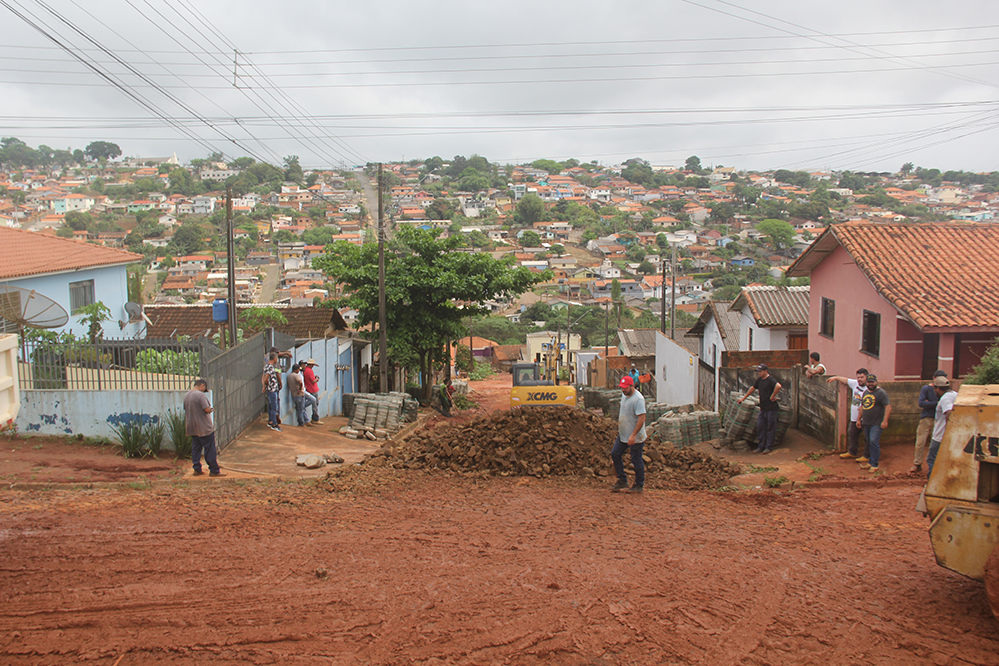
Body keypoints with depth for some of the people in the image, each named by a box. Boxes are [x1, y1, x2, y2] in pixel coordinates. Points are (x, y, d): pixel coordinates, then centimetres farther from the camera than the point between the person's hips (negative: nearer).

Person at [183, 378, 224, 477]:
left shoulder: (186, 395, 8)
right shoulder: (200, 395, -18)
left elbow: (186, 409, 16)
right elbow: (207, 409, -22)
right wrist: (211, 409, 0)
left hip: (192, 427, 8)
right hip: (204, 428, -8)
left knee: (195, 449, 14)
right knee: (210, 449, 0)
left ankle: (197, 469, 17)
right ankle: (214, 470, 4)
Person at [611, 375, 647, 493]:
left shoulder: (638, 399, -22)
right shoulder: (624, 395, 7)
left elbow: (642, 418, -25)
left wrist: (633, 435, -27)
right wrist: (620, 424, 21)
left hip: (636, 437, -9)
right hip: (623, 435, 9)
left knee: (636, 461, 3)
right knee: (615, 454, 10)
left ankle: (639, 485, 18)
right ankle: (622, 481, 21)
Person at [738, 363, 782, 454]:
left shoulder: (770, 379, -15)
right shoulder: (759, 380, 12)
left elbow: (778, 386, -34)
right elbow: (752, 388, 26)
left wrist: (772, 396, -24)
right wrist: (743, 398, 31)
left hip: (771, 408, -9)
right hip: (763, 408, 9)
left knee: (770, 427, 1)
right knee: (760, 426, 10)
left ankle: (769, 447, 9)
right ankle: (761, 446, 18)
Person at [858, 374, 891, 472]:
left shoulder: (881, 393, -9)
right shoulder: (865, 392, 15)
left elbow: (888, 407, -15)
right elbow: (862, 406, 23)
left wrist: (885, 421, -21)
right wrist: (859, 419, 21)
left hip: (877, 423, -7)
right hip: (866, 423, 7)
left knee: (873, 442, -14)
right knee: (869, 442, 11)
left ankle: (874, 464, -10)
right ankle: (871, 462, 18)